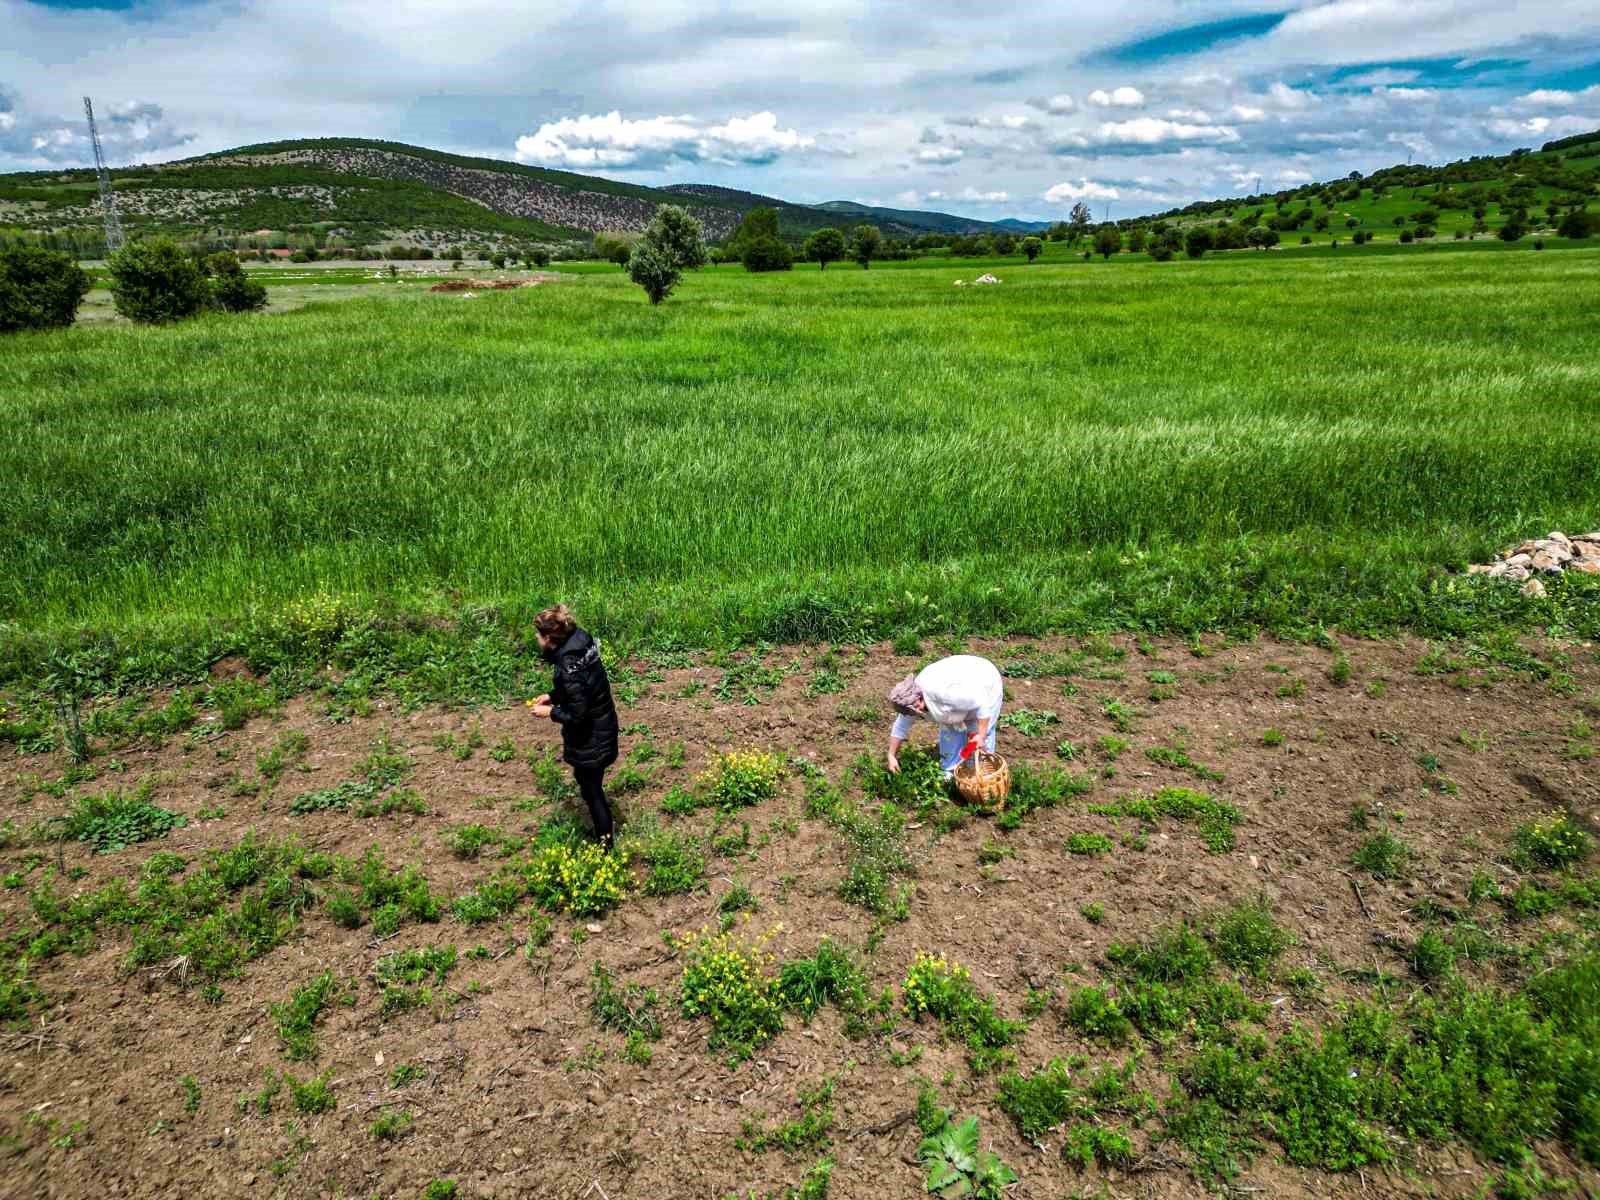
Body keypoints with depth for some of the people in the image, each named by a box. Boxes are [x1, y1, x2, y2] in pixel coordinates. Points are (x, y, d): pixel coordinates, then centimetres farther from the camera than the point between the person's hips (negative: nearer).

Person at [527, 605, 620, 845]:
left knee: (591, 789, 11)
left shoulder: (569, 668, -32)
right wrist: (552, 696, 7)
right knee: (586, 779, 30)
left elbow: (577, 716, -26)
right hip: (600, 726, 9)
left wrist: (550, 712, -12)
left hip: (590, 738, -9)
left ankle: (604, 842, 28)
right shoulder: (579, 644, -6)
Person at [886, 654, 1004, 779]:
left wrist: (981, 735, -29)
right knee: (950, 729, 4)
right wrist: (891, 755, 1)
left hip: (984, 688, -7)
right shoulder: (911, 697, -16)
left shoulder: (943, 692, -41)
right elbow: (901, 726, -1)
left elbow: (982, 703, -34)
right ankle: (949, 772, 19)